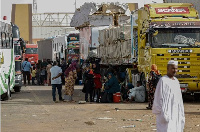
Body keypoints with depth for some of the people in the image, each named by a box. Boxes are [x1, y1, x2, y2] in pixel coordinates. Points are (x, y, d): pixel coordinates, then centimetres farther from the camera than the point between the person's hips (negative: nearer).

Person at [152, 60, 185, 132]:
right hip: (166, 112, -8)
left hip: (176, 112, 8)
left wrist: (181, 114, 14)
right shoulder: (163, 80, -10)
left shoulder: (176, 81, 13)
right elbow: (160, 98, -14)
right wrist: (163, 114, -19)